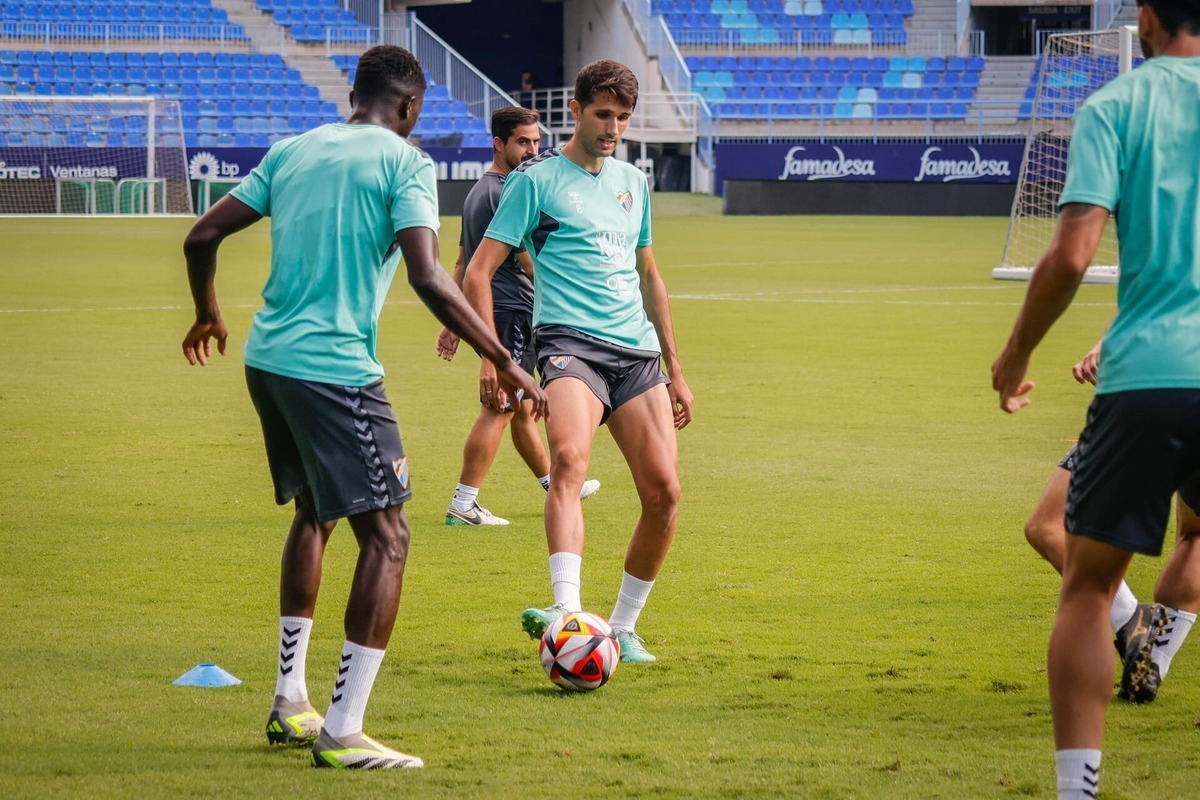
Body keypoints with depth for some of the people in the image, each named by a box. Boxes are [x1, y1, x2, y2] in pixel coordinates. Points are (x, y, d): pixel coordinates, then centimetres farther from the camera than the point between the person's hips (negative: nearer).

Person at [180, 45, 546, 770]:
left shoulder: (292, 150, 13)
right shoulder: (406, 162, -6)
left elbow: (203, 237, 15)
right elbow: (429, 279, -18)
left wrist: (208, 317, 33)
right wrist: (505, 363, -14)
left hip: (267, 359, 8)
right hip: (335, 368, -8)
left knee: (313, 515, 25)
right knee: (387, 535, -3)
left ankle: (290, 703, 29)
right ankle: (342, 732, -10)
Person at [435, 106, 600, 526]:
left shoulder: (478, 192, 17)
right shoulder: (505, 193, -14)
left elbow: (462, 263, 20)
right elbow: (530, 263, -17)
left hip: (487, 313, 11)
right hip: (512, 313, -11)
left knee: (523, 408, 20)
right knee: (498, 409, -10)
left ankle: (555, 486, 35)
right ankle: (463, 504, -12)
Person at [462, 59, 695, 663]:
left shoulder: (632, 182, 20)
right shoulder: (537, 179, 2)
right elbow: (479, 272, -1)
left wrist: (674, 369, 28)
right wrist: (492, 358, -12)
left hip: (637, 351, 6)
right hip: (570, 341, -6)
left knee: (664, 490, -7)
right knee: (569, 460, -32)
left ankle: (622, 628, 11)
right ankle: (567, 612, -47)